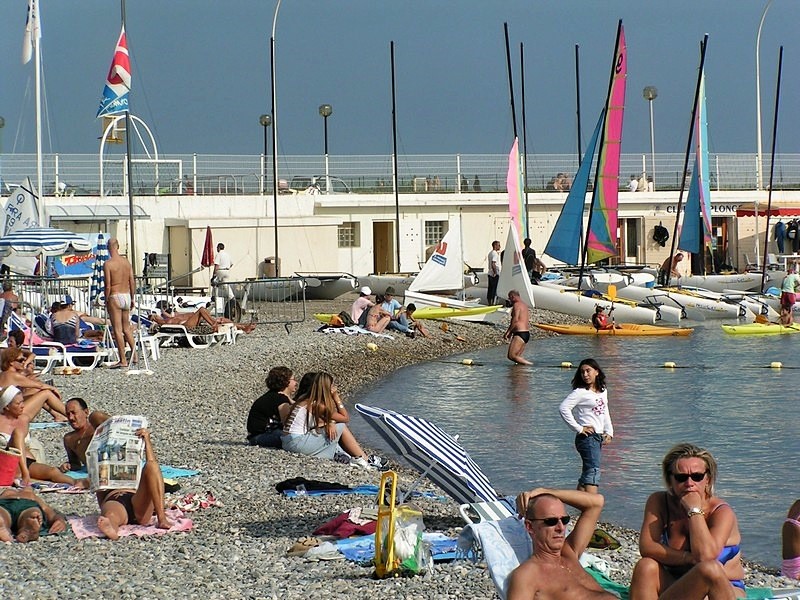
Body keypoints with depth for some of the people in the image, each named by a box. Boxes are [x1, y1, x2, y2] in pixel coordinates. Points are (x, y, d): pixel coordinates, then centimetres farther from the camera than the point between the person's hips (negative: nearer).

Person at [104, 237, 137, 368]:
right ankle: (134, 356, 18)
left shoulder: (108, 264, -12)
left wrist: (106, 301, -5)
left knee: (117, 329, -2)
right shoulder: (126, 261, 5)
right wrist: (132, 299, 16)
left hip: (115, 297, -6)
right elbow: (132, 282, 8)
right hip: (126, 295, 6)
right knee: (127, 328, 17)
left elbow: (108, 285, -14)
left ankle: (123, 360, -3)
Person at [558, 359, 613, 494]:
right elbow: (563, 407, -19)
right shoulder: (580, 392, -9)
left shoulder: (603, 391, 13)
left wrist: (609, 432, 10)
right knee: (593, 472, -18)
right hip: (587, 437, -8)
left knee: (586, 475, 11)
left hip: (599, 437, 8)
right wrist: (578, 428, -16)